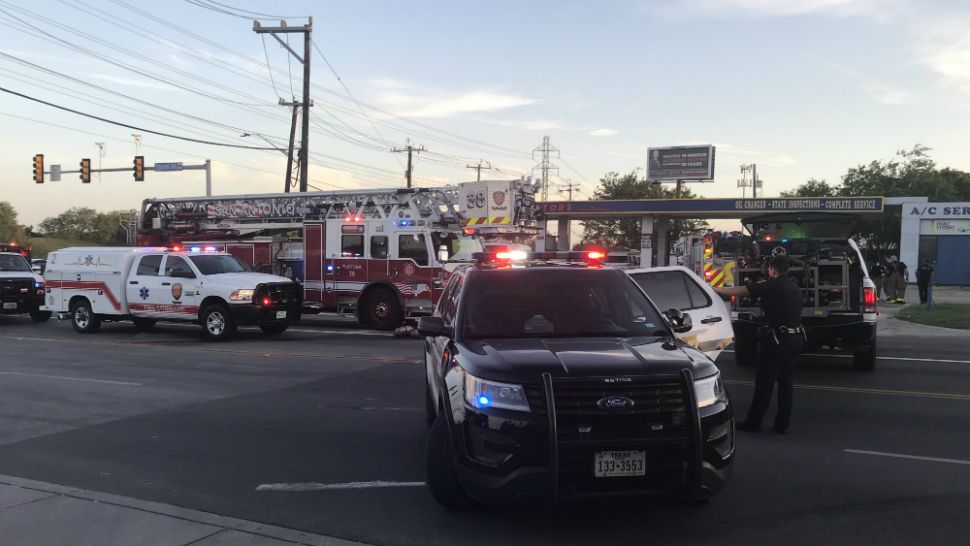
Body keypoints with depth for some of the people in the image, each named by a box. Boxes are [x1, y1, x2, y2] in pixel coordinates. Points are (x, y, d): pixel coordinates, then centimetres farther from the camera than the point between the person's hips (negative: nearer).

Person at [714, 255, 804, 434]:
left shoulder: (773, 285, -12)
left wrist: (717, 290, 1)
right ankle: (782, 424, 16)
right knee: (786, 382, 12)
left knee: (764, 382, -1)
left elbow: (741, 291, -9)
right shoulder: (795, 288, 13)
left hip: (778, 338, -8)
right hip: (795, 338, 8)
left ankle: (753, 422, 5)